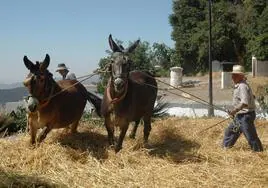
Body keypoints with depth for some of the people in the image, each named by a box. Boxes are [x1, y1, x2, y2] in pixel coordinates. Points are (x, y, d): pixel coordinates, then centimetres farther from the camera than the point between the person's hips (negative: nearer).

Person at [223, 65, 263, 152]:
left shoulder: (242, 86, -20)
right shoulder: (237, 86, 11)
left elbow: (245, 102, -31)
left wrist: (235, 110, -41)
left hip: (246, 116, -10)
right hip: (240, 116, 11)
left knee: (251, 137, -5)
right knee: (229, 132, 18)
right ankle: (226, 148, 31)